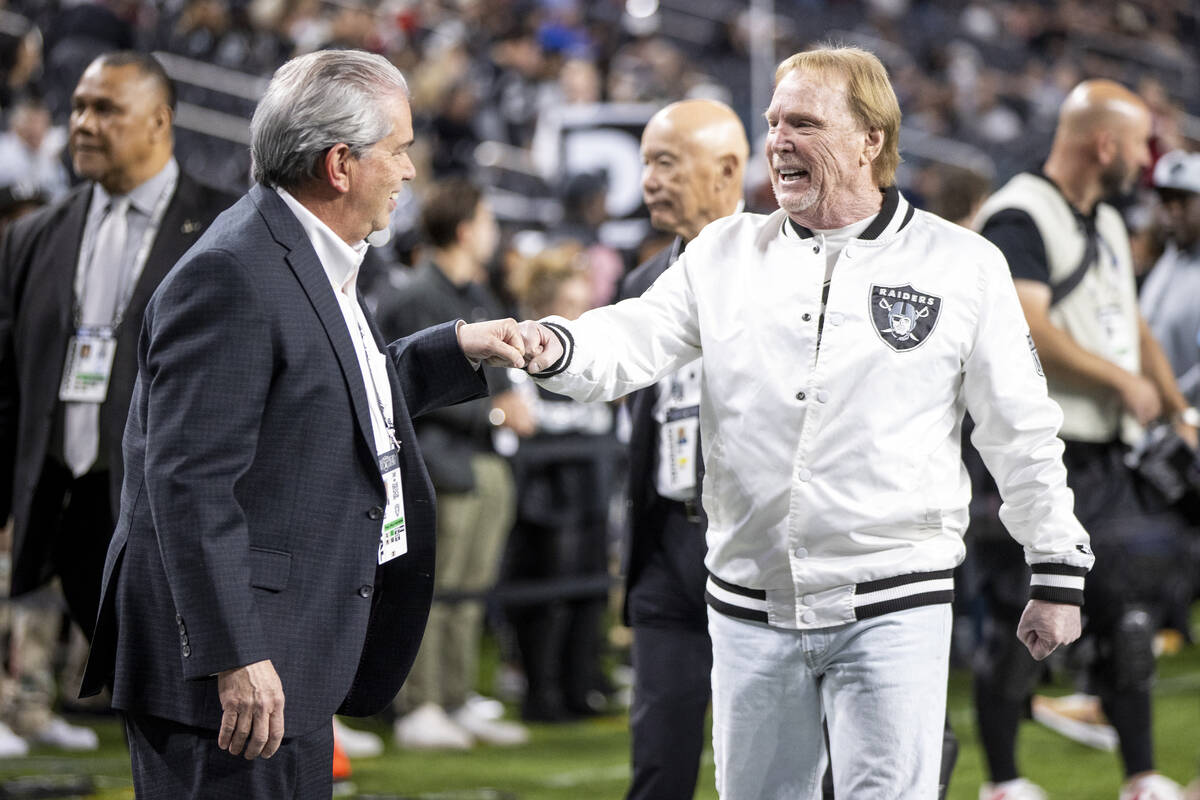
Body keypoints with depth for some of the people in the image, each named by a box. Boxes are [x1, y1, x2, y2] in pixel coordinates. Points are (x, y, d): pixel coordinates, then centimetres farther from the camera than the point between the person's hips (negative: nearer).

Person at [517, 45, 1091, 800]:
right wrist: (554, 348, -25)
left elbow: (1023, 432, 5)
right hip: (751, 602, 3)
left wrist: (1059, 574, 7)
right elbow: (635, 339, -3)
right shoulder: (725, 252, 8)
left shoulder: (963, 267, 1)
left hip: (892, 607, -3)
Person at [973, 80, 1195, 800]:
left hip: (1106, 456, 9)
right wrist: (1122, 380, -16)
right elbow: (1027, 328, -24)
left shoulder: (1108, 225, 17)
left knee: (1129, 614, 8)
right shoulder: (1019, 217, -14)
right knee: (1021, 621, -1)